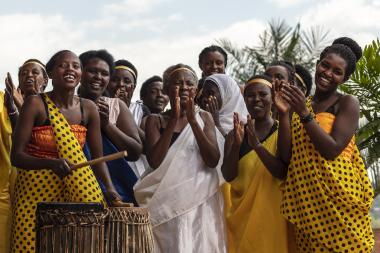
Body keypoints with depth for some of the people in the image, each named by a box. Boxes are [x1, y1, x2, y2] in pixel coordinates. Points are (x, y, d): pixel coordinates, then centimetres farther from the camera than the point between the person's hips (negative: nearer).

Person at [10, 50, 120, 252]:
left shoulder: (88, 109, 2)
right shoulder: (35, 104, -10)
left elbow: (98, 159, 4)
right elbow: (16, 156, -14)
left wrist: (110, 189, -14)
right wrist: (51, 163, -31)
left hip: (72, 193, 3)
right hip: (35, 192, -3)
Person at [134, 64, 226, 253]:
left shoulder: (204, 118, 9)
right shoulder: (155, 120, 5)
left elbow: (213, 161, -5)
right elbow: (155, 161, -10)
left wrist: (192, 120, -12)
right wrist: (174, 120, -12)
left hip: (200, 201, 1)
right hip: (167, 201, -1)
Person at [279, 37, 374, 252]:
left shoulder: (348, 103, -2)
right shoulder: (301, 105, 12)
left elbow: (332, 150, -14)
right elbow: (286, 156, 3)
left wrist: (304, 114, -14)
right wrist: (283, 112, -4)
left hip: (338, 198, -5)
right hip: (306, 200, 5)